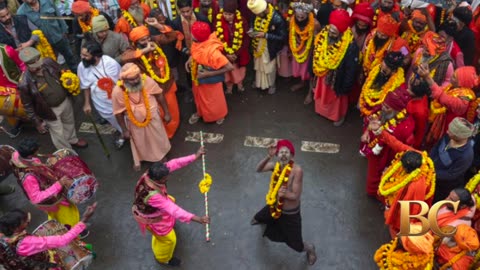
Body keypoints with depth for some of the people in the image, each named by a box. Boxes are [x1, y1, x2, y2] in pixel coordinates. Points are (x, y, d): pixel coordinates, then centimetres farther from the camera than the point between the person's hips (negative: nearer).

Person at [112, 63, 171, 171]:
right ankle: (138, 160, 58)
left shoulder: (147, 81, -29)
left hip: (152, 117, 1)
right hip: (135, 122, -1)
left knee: (158, 138, 25)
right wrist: (125, 130, -8)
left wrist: (166, 113, -4)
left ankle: (161, 156, 57)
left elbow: (159, 96, -12)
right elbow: (119, 113, -16)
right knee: (138, 142, 25)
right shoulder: (118, 91, -31)